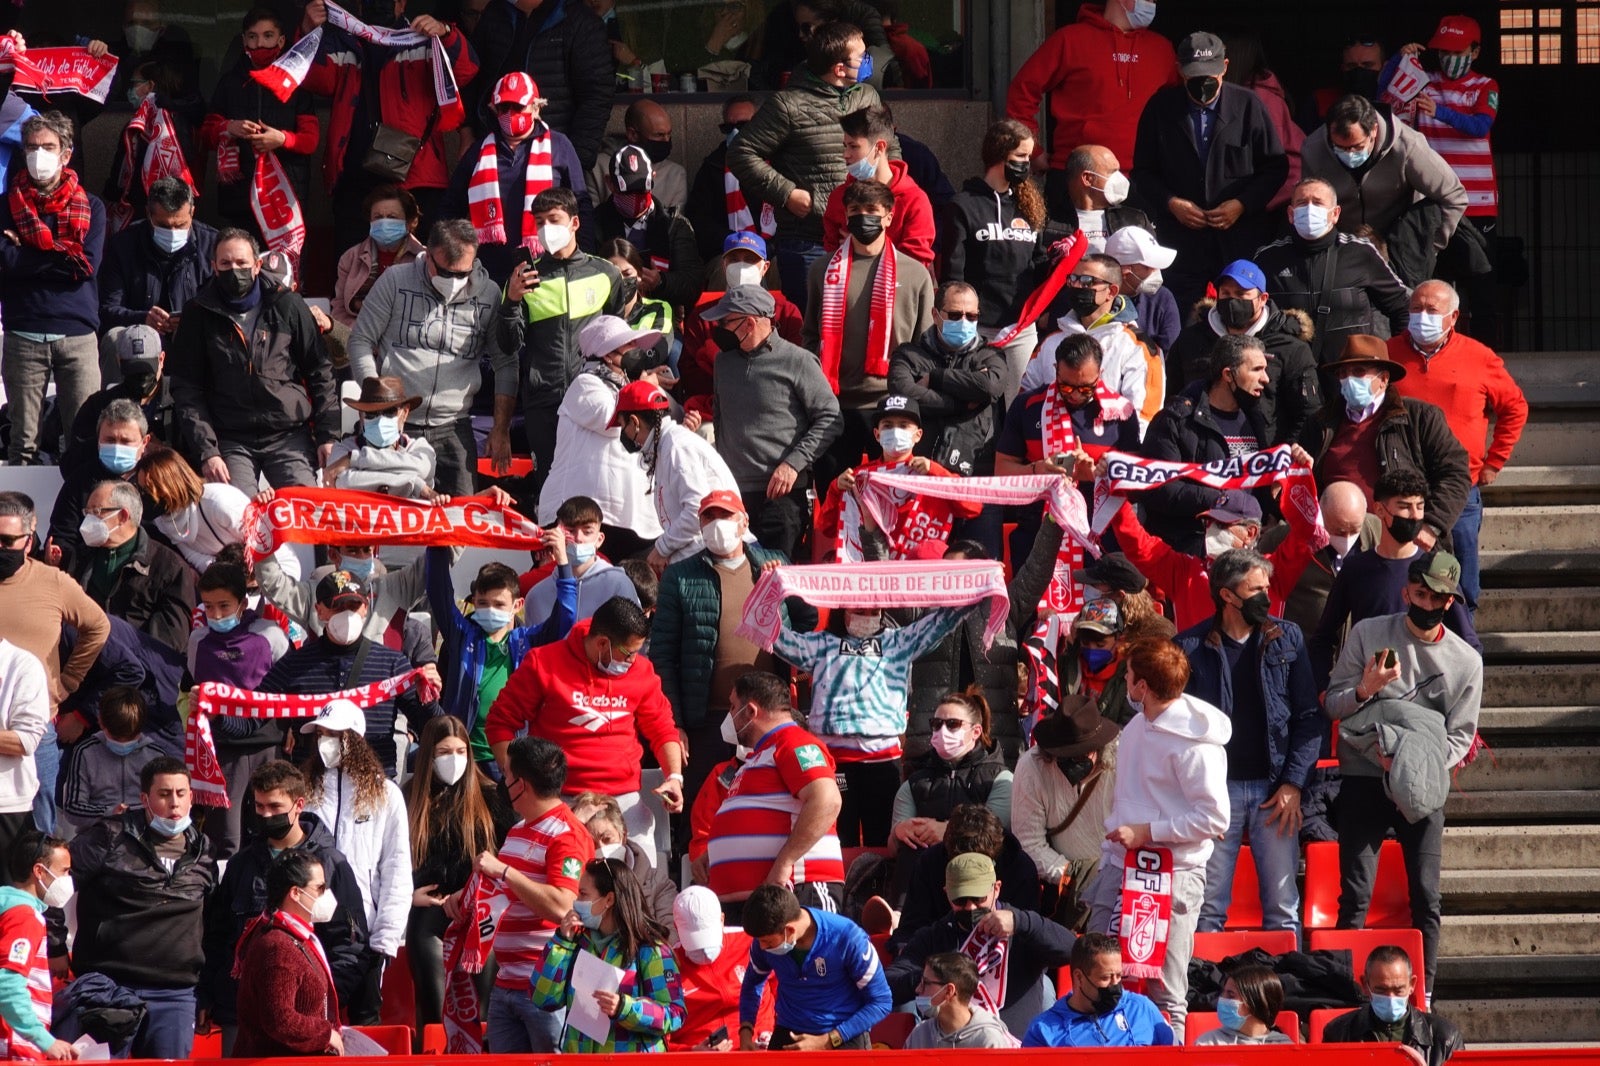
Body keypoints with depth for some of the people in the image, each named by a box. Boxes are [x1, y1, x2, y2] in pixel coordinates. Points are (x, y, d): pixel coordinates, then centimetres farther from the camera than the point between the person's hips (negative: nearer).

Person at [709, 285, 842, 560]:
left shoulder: (797, 361, -4)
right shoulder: (725, 363, 16)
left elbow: (829, 419, -5)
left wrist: (793, 464, -13)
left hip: (780, 494, -6)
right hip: (732, 492, 6)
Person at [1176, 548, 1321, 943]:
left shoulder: (1287, 639, 7)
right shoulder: (1192, 647, 1)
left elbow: (1308, 717, 7)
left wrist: (1294, 784, -3)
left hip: (1275, 789, 1)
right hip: (1217, 788, -1)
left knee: (1283, 907, 1)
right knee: (1208, 909, -1)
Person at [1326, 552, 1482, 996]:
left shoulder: (1466, 661, 5)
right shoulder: (1368, 634, 4)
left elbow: (1461, 736, 5)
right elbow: (1333, 704, 5)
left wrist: (1421, 765, -13)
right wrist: (1366, 689, -16)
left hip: (1423, 790, 1)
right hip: (1363, 780, -1)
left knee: (1426, 899, -3)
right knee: (1355, 897, -7)